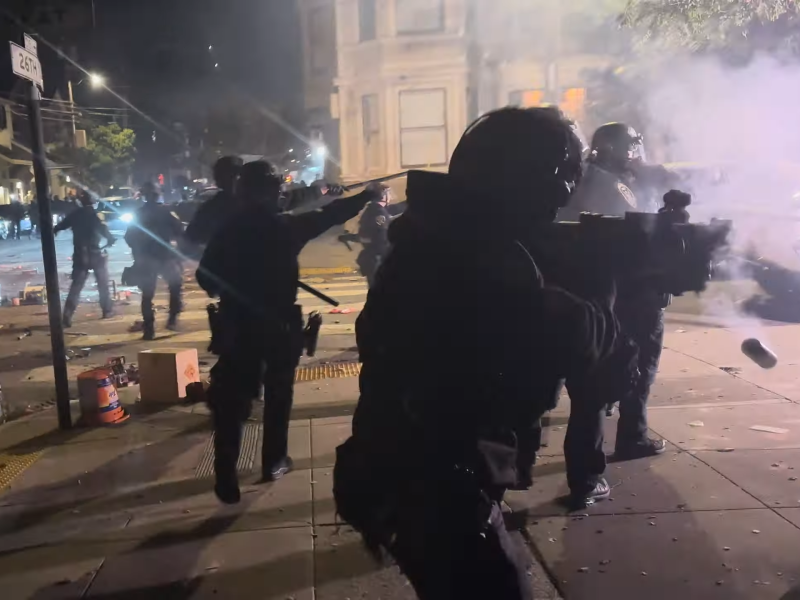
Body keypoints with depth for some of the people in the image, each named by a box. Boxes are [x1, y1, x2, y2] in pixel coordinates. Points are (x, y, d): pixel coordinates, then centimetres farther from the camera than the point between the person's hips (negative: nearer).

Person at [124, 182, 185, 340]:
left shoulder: (139, 214, 4)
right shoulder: (163, 211, -5)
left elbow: (129, 237, 7)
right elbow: (179, 231, -8)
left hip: (146, 259, 2)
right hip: (165, 256, -2)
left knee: (147, 295, 8)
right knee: (175, 285, 19)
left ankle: (149, 329, 4)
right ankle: (172, 318, 7)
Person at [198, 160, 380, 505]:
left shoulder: (227, 231, -4)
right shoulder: (287, 226, -8)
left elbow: (205, 276, -5)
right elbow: (331, 215, 1)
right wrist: (367, 195, 14)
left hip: (237, 326, 1)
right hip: (280, 323, -1)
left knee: (232, 400, 4)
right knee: (278, 393, 17)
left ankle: (226, 476, -3)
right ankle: (274, 461, 26)